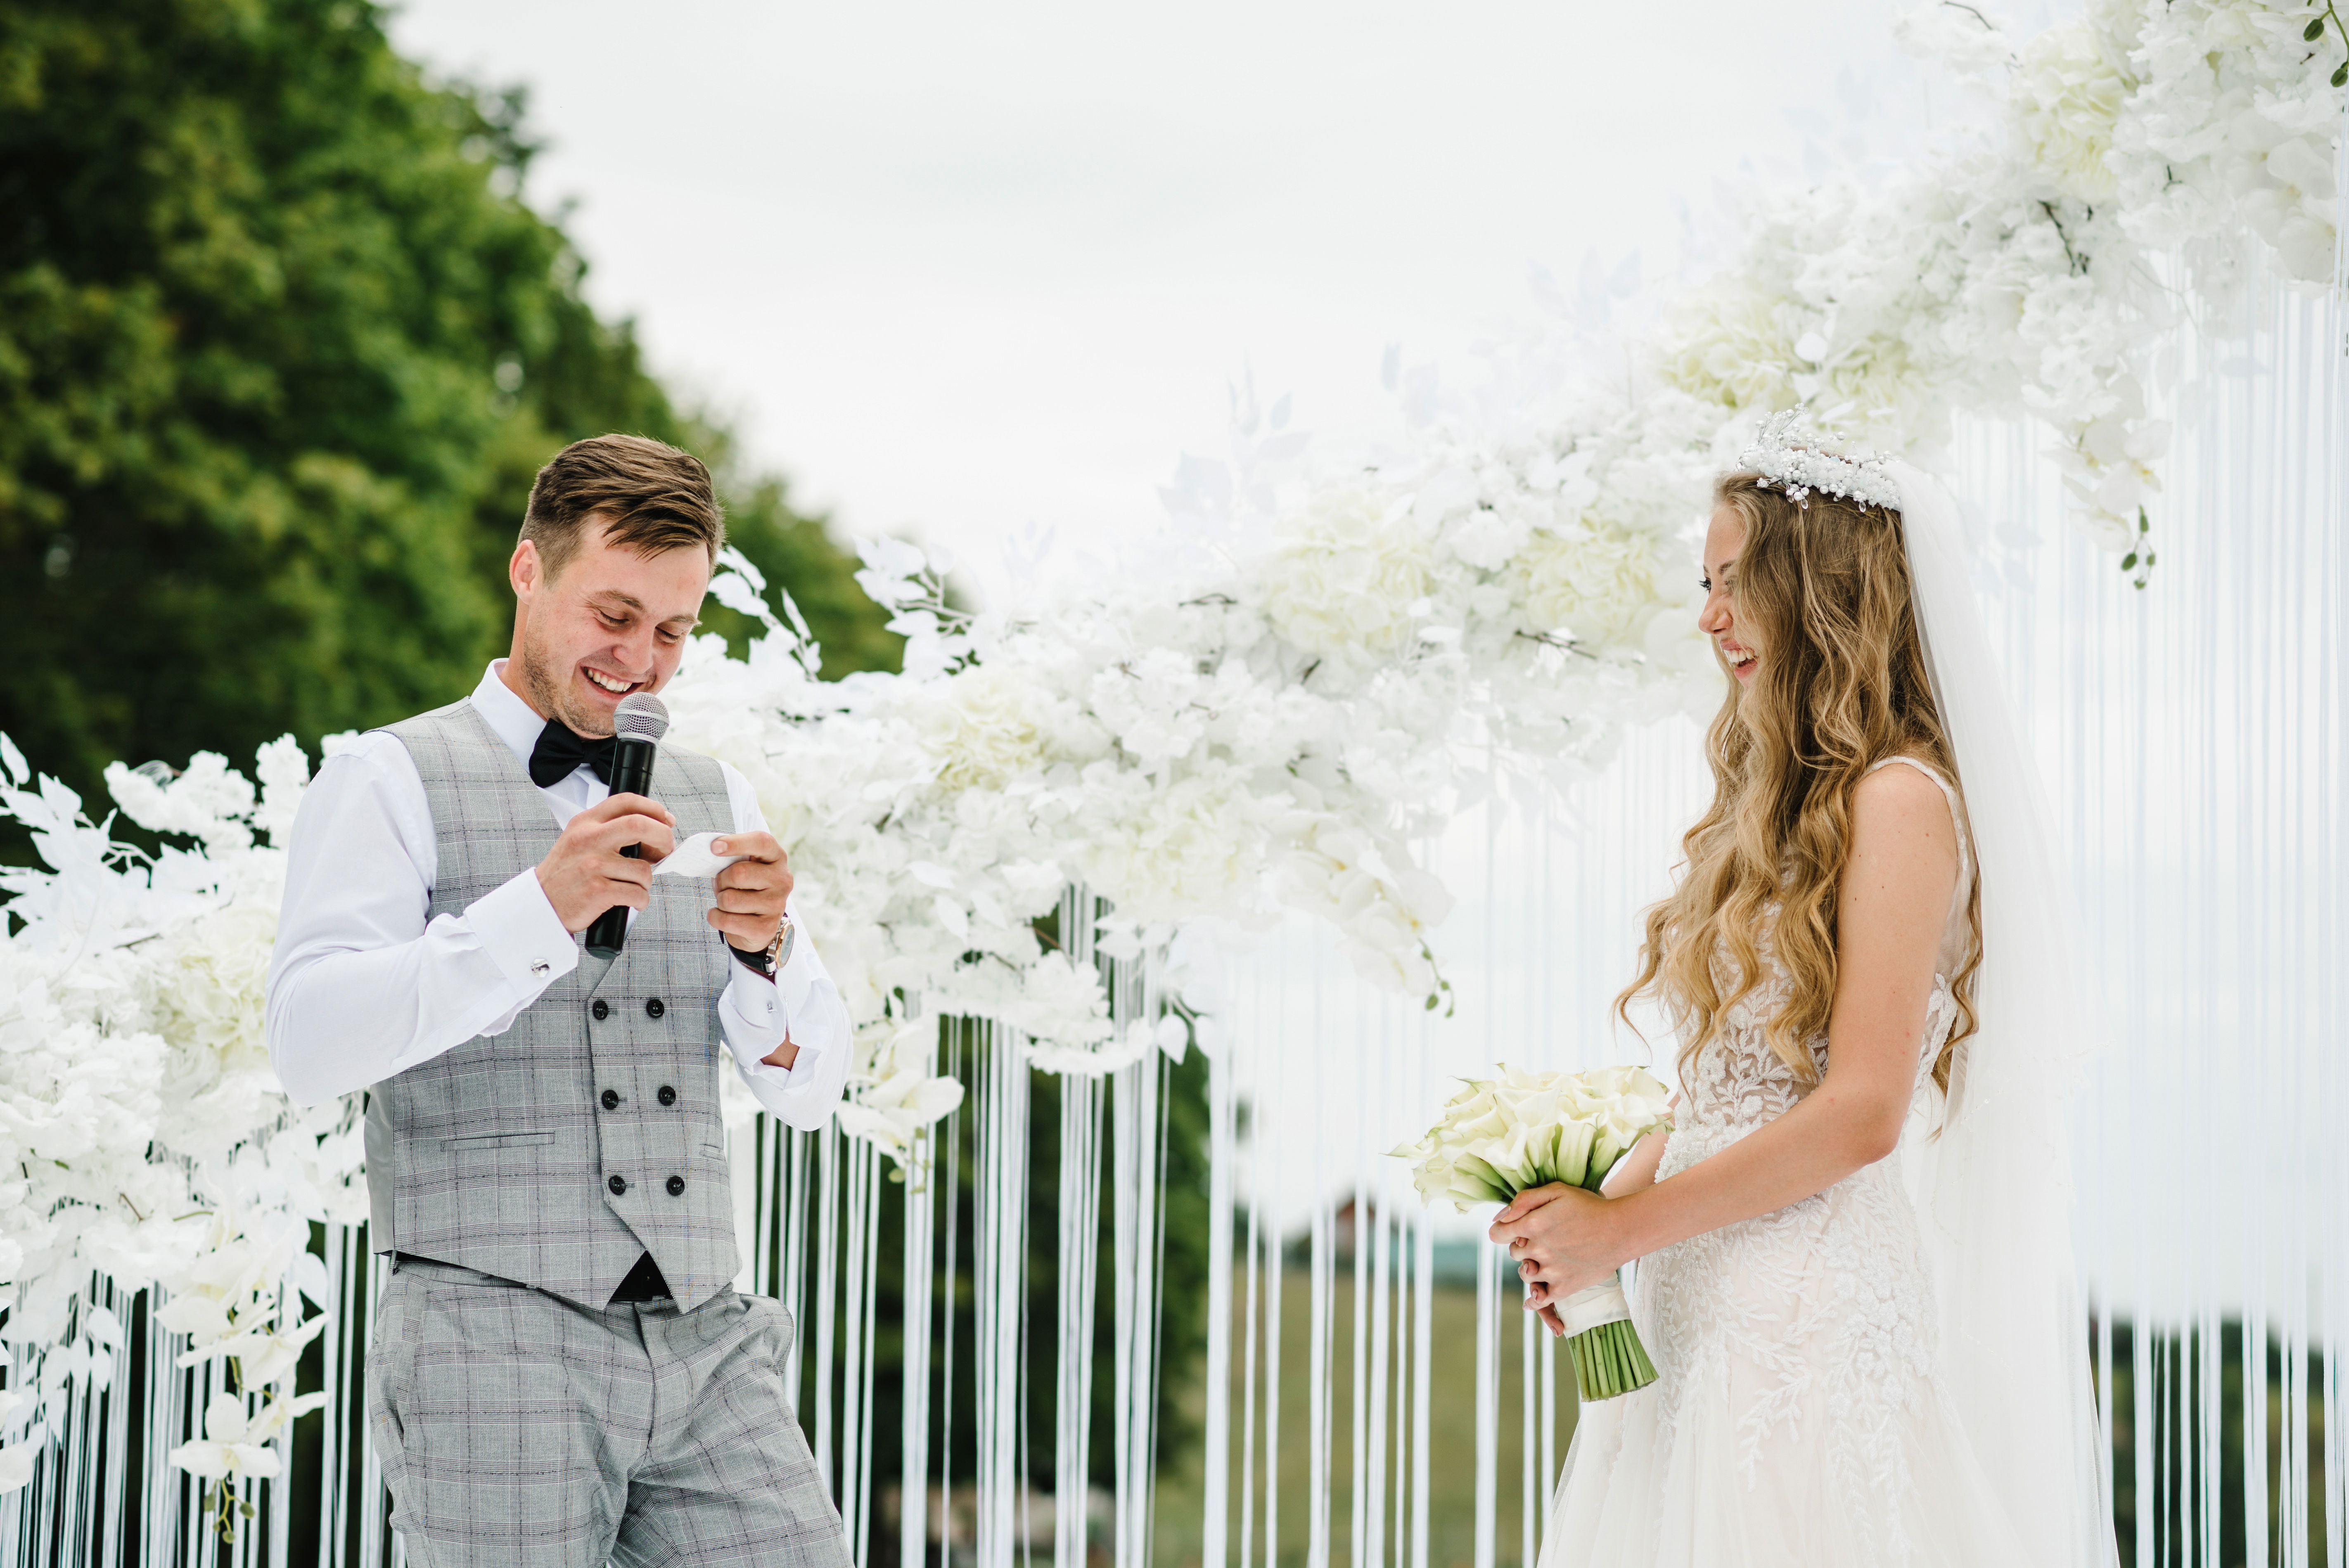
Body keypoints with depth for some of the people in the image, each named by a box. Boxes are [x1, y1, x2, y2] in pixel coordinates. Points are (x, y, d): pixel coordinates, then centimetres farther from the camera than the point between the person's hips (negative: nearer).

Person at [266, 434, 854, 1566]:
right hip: (495, 1341, -4)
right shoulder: (390, 782, 3)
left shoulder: (715, 800, 18)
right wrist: (539, 912, -22)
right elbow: (311, 1046, -12)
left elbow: (809, 1089, 12)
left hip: (706, 1347, 5)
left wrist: (766, 948, -8)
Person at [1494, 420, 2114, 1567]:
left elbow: (1863, 1112, -17)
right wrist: (1603, 1195, 2)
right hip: (1705, 1311, 8)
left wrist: (1626, 1226, -11)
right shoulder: (1788, 806, 16)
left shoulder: (1899, 802, -10)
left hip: (1817, 1317, -8)